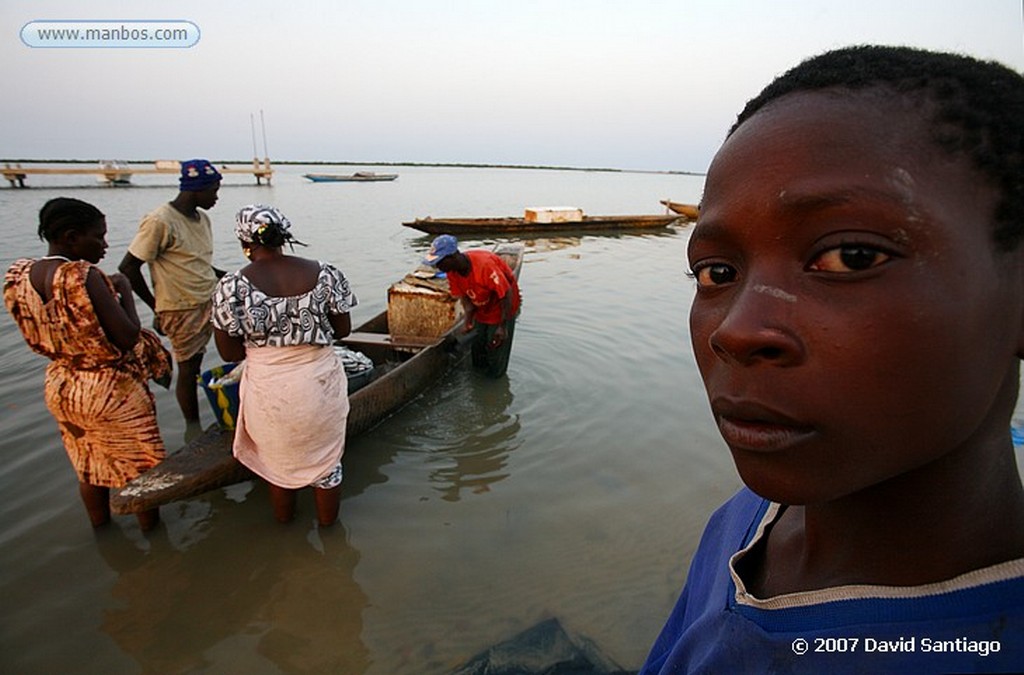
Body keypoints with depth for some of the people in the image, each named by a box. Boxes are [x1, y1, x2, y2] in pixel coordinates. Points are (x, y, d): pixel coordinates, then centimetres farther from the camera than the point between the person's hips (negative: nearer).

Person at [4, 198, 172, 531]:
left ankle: (101, 528, 45)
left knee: (88, 466, 26)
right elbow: (128, 338, -26)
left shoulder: (19, 276, -2)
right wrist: (125, 292, -12)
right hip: (110, 389, -8)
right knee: (139, 465, 13)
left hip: (59, 387, 8)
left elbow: (40, 337, 10)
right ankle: (151, 526, 31)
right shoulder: (84, 276, -26)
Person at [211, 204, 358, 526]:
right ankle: (328, 523, 41)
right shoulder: (326, 274, -10)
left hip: (268, 388, 0)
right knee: (325, 458, 22)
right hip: (321, 382, 1)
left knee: (279, 460, 25)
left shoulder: (232, 287, -13)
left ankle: (285, 521, 48)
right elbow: (343, 330, -1)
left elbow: (229, 352, -6)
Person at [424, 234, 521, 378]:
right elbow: (465, 296, -6)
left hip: (501, 308, -6)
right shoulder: (452, 272, -17)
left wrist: (503, 327, -28)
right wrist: (469, 319, -25)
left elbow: (506, 294, -31)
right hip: (481, 311, 7)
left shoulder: (484, 265, -38)